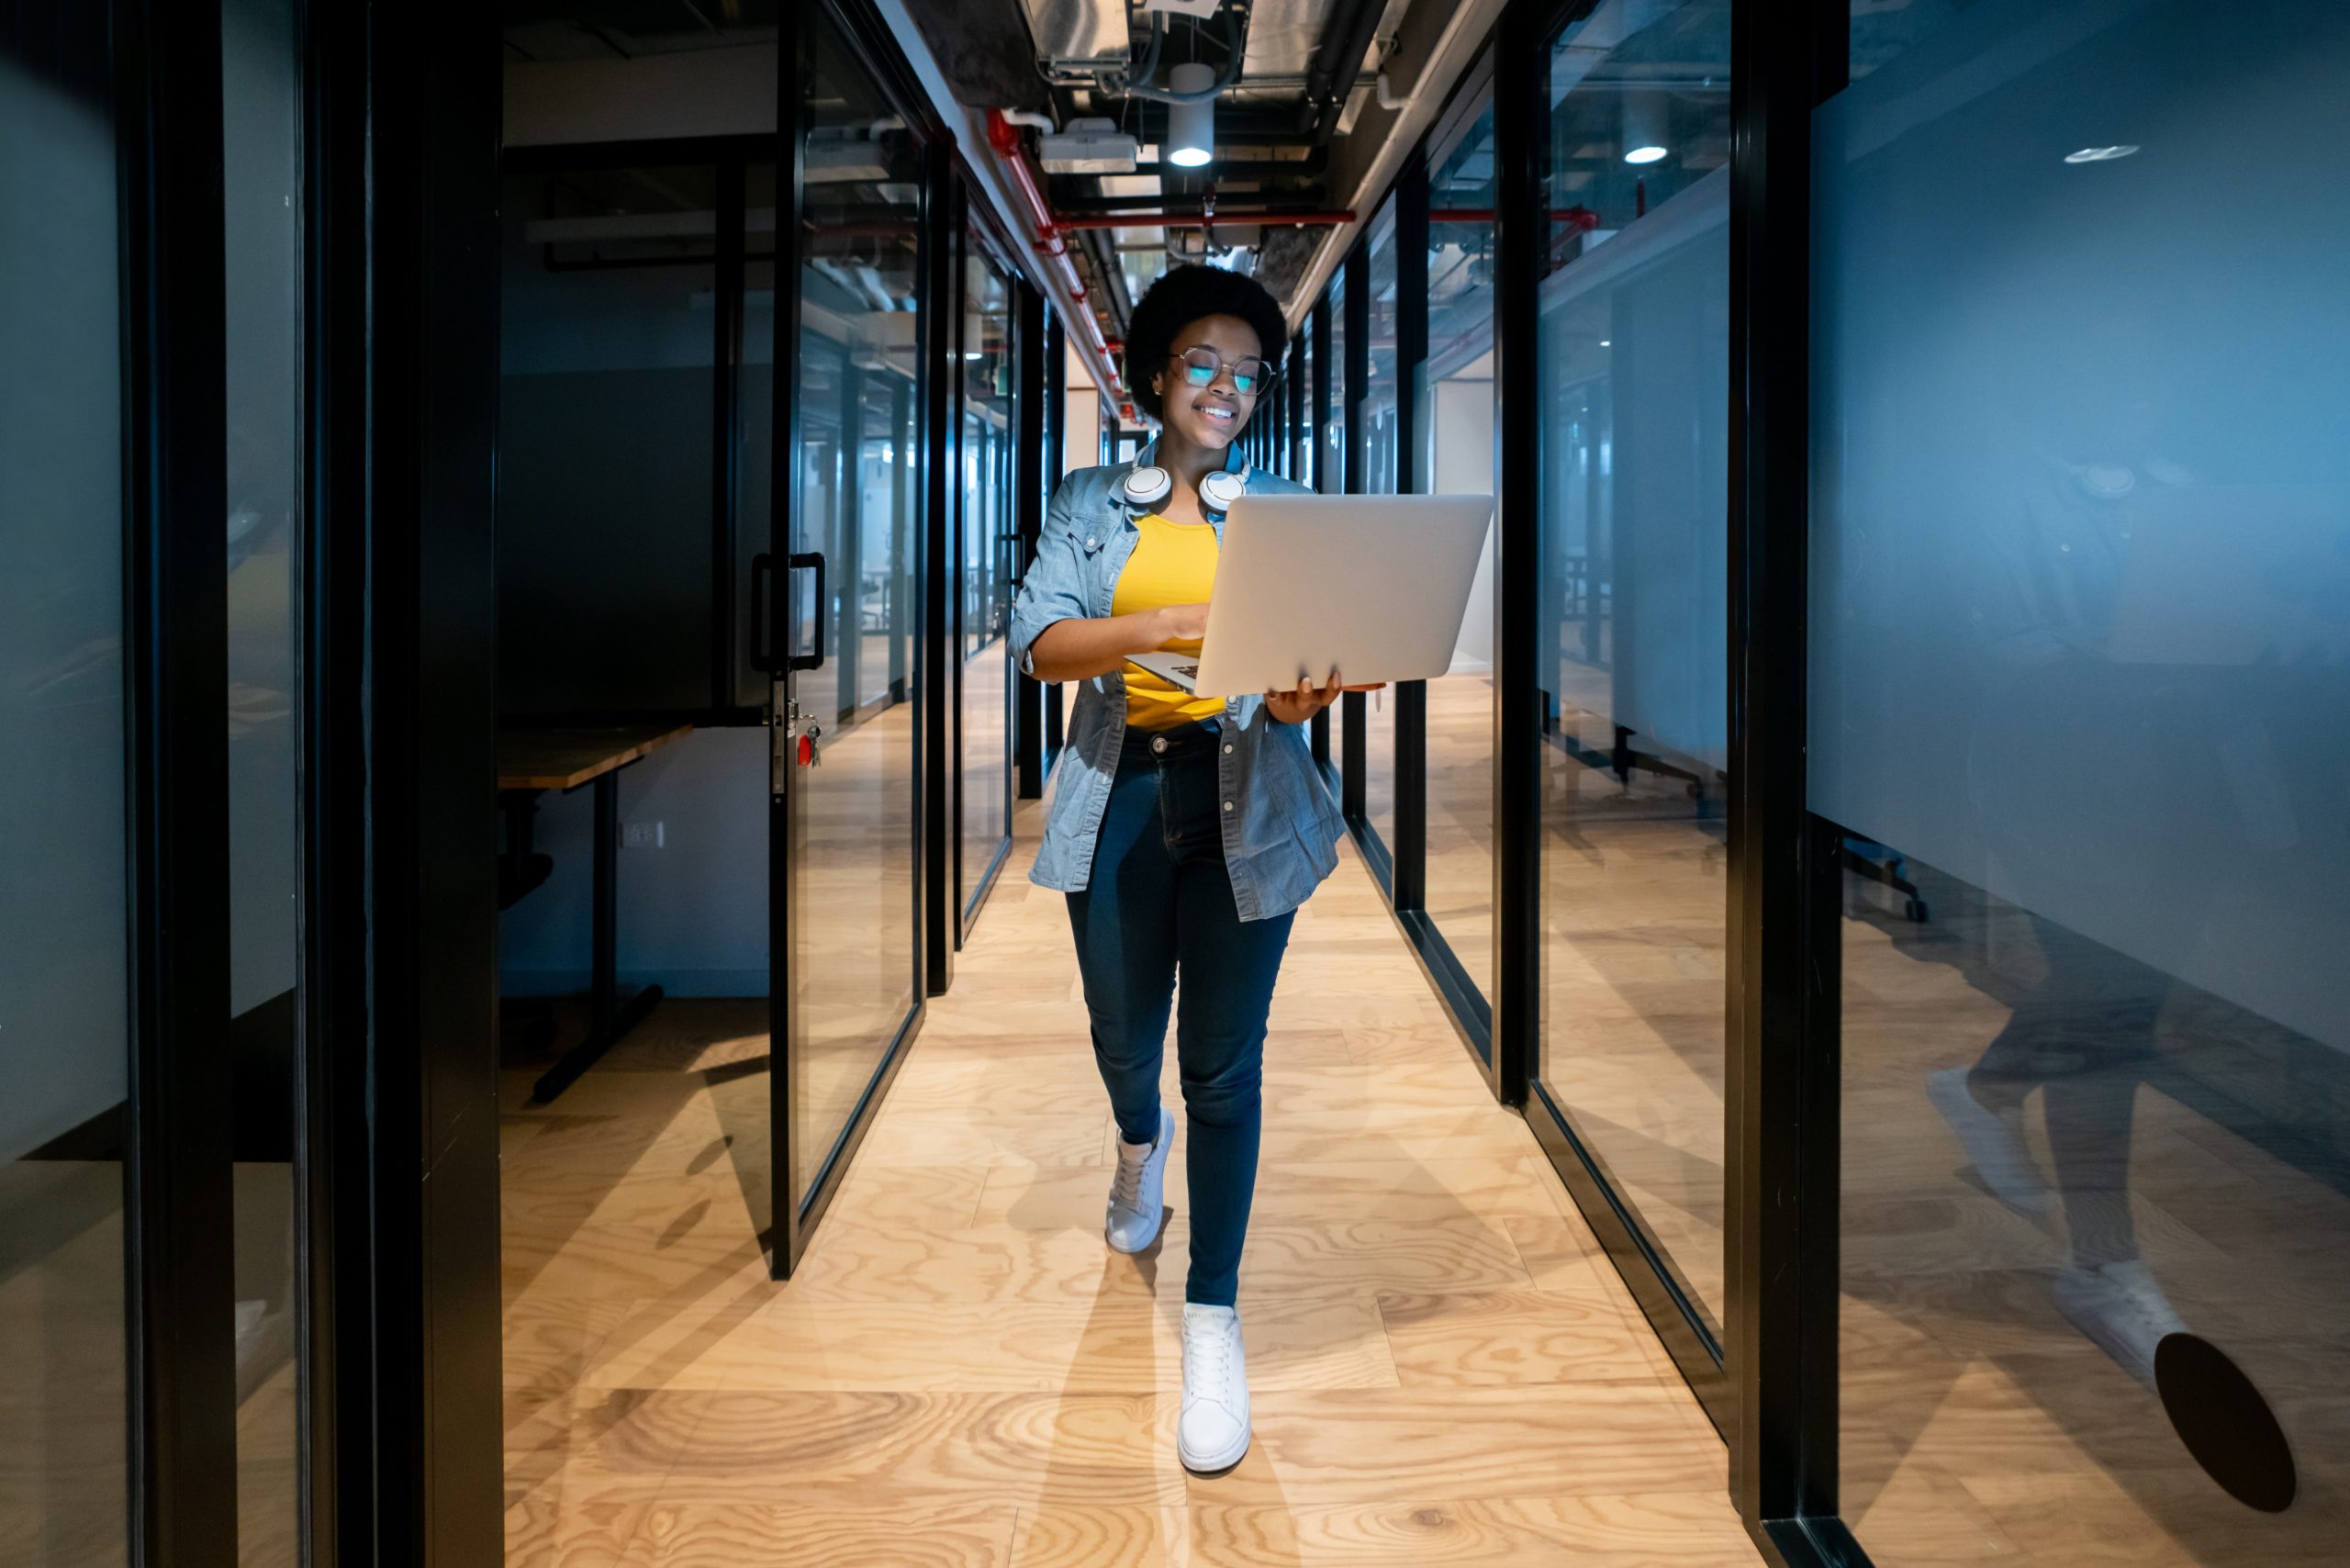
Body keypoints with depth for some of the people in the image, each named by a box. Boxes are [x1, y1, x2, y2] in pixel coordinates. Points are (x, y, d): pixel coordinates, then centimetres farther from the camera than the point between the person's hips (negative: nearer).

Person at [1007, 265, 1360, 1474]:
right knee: (1124, 1036, 15)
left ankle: (1214, 1320, 12)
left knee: (1224, 1064, -1)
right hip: (1120, 794, 1)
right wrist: (1169, 625, -26)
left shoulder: (1283, 508, 7)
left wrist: (1299, 692, -26)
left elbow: (1303, 659, -1)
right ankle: (1139, 1144, 53)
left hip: (1243, 800, -1)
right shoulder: (1091, 503, 6)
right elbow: (1040, 639, -8)